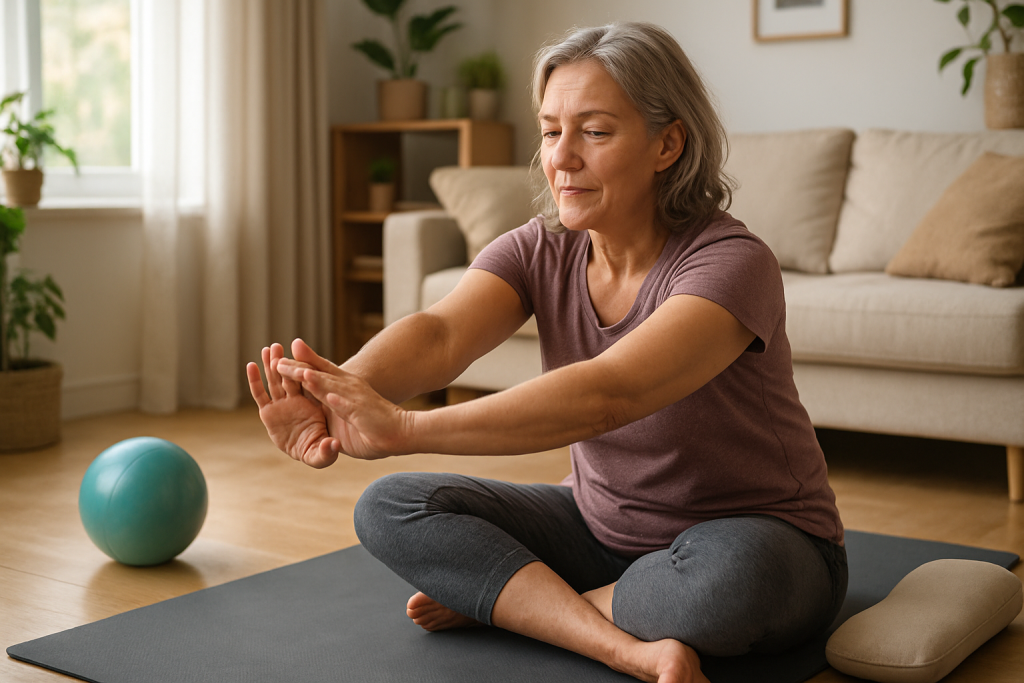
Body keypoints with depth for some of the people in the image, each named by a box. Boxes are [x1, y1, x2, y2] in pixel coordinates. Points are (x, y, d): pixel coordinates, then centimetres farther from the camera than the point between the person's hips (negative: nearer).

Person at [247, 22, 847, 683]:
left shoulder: (732, 262, -26)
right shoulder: (539, 252, -8)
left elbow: (607, 392, -43)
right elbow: (439, 334, -27)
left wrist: (405, 429, -53)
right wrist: (345, 389, -51)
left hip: (758, 537, -4)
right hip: (601, 525, 5)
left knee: (727, 571, -41)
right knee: (390, 508, -9)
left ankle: (494, 603, -14)